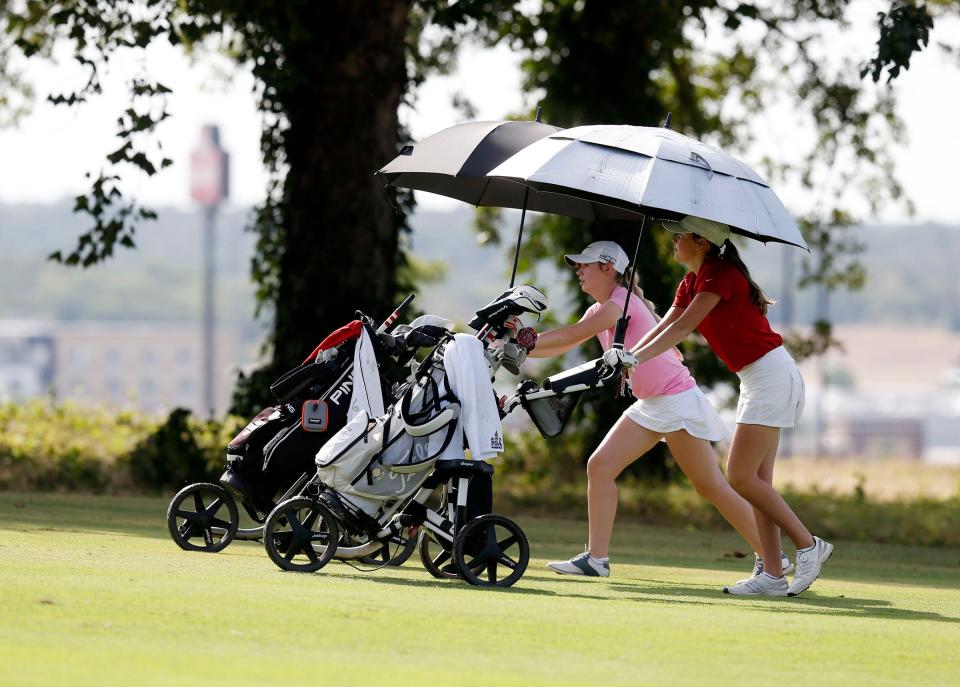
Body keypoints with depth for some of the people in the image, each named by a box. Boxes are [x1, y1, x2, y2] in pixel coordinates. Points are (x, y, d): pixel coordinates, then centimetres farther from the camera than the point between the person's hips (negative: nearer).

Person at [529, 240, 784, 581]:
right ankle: (596, 558, 0)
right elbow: (560, 346, 15)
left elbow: (570, 336, -22)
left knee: (712, 486, -6)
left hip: (678, 400, -10)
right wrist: (520, 346, 4)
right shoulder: (599, 311, 13)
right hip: (650, 405, 10)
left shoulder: (622, 303, -16)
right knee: (600, 466, -1)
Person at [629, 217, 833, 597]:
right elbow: (663, 330, 10)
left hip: (771, 375, -10)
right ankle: (772, 575, 3)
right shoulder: (691, 283, 13)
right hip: (755, 378, 10)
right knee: (757, 481, 5)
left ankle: (808, 544, -4)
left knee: (740, 477, -11)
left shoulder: (719, 274, -15)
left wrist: (634, 359, -21)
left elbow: (682, 328, -20)